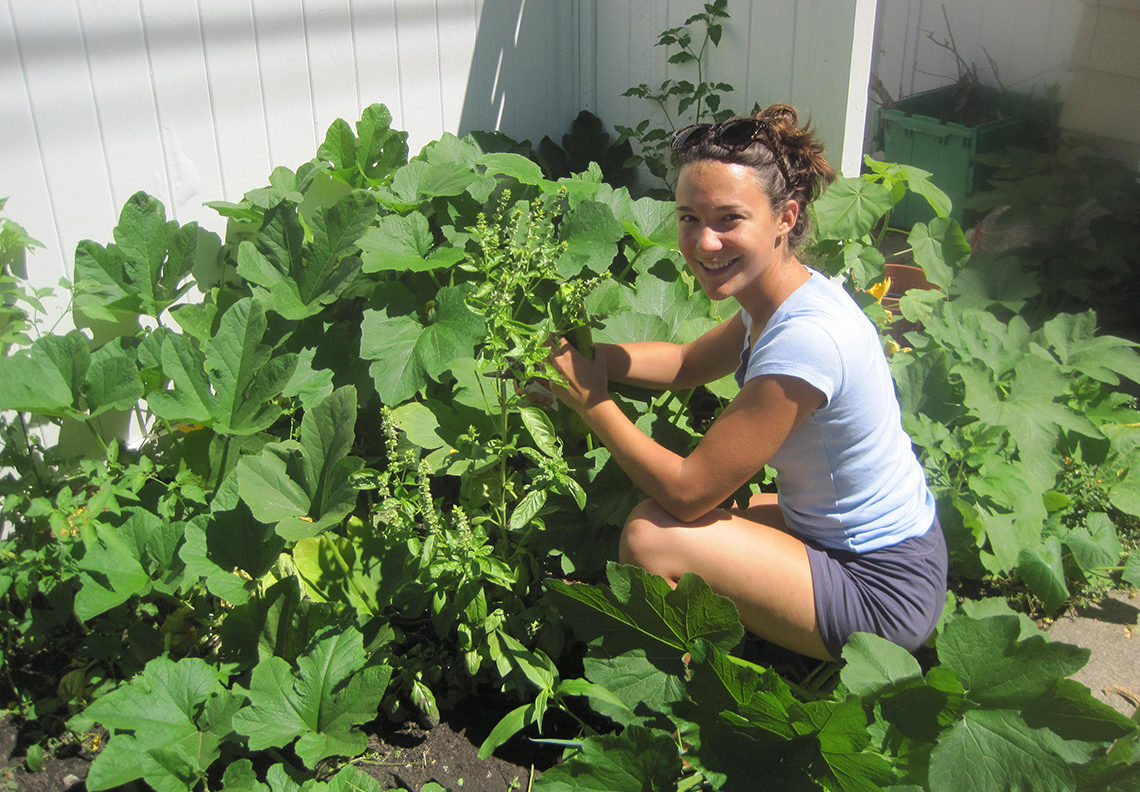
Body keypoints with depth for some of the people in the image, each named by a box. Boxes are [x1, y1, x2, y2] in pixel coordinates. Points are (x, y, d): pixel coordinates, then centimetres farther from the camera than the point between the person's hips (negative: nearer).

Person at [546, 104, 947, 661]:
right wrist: (585, 355, 2)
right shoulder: (781, 296, -3)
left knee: (650, 536, -17)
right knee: (660, 515, 7)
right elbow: (689, 363, 16)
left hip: (880, 593, -9)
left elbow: (688, 490, -24)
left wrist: (591, 401, -14)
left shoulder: (803, 339, -31)